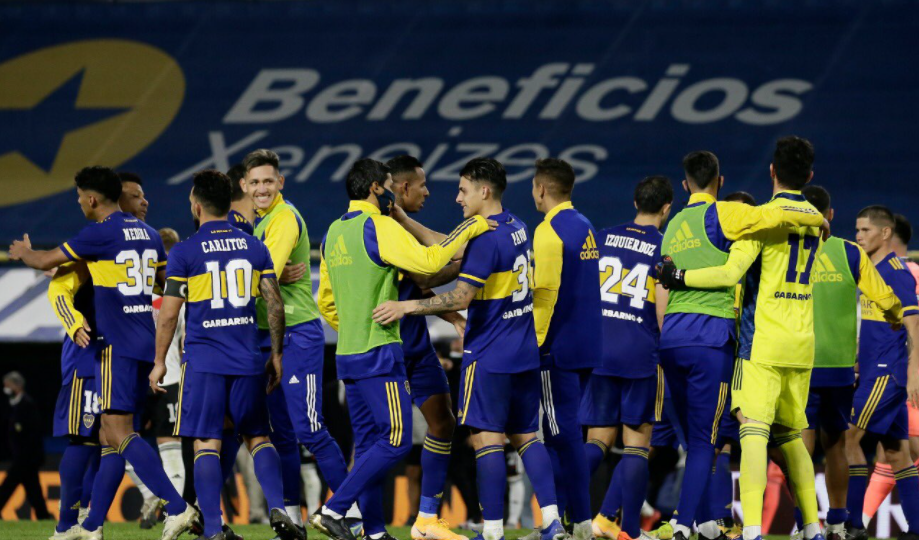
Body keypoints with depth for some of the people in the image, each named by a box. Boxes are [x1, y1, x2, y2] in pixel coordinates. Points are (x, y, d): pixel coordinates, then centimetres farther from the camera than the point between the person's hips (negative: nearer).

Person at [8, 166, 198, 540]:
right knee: (110, 437, 11)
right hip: (145, 345, 9)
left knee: (120, 433, -13)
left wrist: (23, 253, 23)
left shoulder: (101, 233, -10)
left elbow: (45, 261, 0)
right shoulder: (147, 234, 13)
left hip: (118, 345, -9)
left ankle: (177, 508, -24)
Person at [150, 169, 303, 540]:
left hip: (203, 362, -3)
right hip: (248, 362, 3)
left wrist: (159, 362, 7)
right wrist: (276, 355, 16)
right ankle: (278, 510, -5)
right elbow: (275, 306, 6)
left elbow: (168, 314, -4)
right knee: (258, 438, 13)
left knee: (206, 445, -1)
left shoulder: (184, 253, -4)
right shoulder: (255, 248, 6)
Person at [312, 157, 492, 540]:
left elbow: (326, 301, 20)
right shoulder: (379, 227, -11)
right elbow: (428, 261, -23)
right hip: (380, 354, -9)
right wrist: (468, 230, -13)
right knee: (396, 441, -7)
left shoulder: (333, 233, 15)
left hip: (347, 355, 9)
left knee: (369, 443, 11)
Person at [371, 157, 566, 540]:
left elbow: (460, 298, -20)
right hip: (526, 353, 8)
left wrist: (404, 307, -15)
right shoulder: (516, 228, 11)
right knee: (526, 437, 11)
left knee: (486, 439, -5)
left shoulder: (485, 237, -17)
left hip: (489, 356, -8)